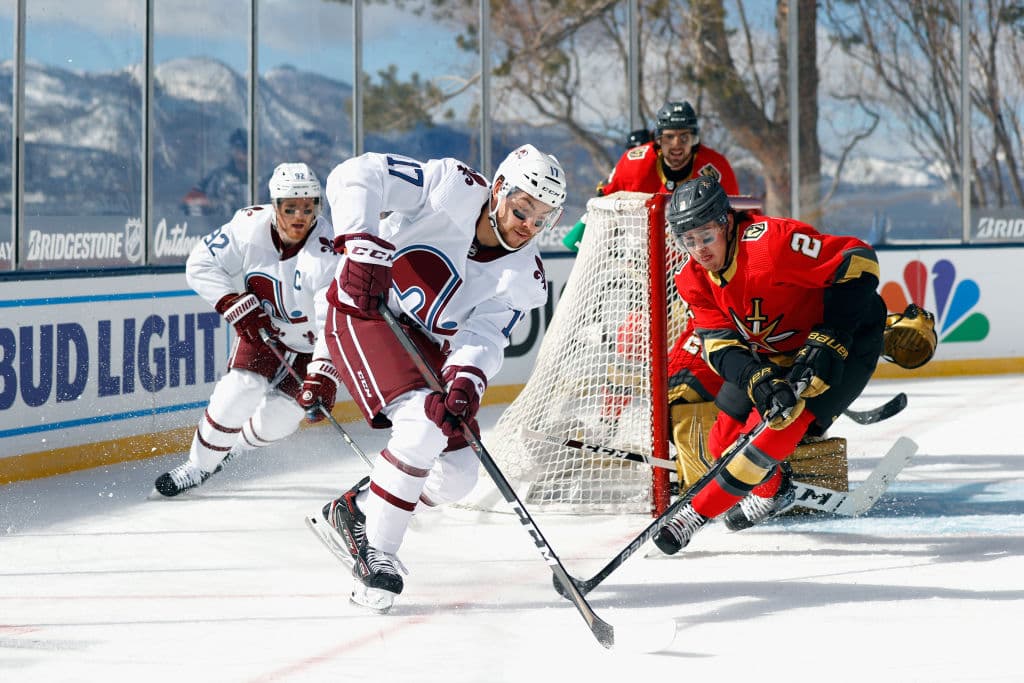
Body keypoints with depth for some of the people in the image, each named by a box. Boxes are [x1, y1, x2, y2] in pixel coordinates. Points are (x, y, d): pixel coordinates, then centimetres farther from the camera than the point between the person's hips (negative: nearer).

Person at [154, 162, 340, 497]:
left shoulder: (327, 253, -30)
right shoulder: (251, 225, -21)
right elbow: (200, 265, -13)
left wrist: (321, 379, -44)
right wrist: (236, 304, -23)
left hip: (309, 344, -2)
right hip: (261, 330, 2)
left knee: (277, 418, -5)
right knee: (237, 394, -16)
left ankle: (237, 444, 29)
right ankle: (199, 465, 5)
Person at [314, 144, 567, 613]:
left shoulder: (523, 278, -7)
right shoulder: (455, 188, -21)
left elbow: (483, 338, -16)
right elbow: (358, 176, -26)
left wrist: (466, 380, -38)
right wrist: (363, 245, -39)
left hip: (425, 343, 7)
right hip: (363, 310, -7)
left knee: (456, 473, 0)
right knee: (424, 422, -27)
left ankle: (354, 511, 21)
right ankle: (375, 551, -17)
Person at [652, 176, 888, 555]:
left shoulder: (772, 241, -32)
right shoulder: (695, 279, -10)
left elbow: (858, 260, -30)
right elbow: (720, 343, -14)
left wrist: (829, 340, -31)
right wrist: (759, 381, -34)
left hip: (844, 340, -7)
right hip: (770, 354, 7)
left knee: (779, 424, -21)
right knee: (726, 440, 6)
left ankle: (698, 512, -9)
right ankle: (770, 492, 37)